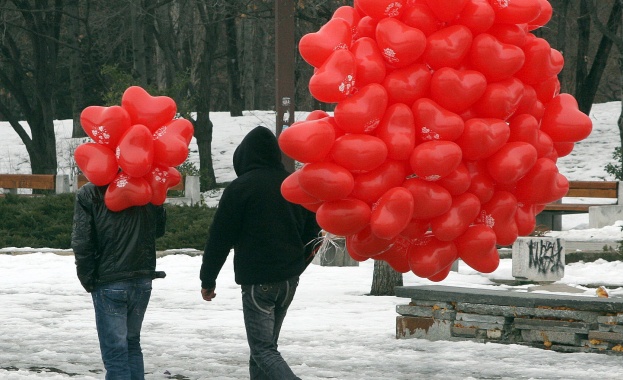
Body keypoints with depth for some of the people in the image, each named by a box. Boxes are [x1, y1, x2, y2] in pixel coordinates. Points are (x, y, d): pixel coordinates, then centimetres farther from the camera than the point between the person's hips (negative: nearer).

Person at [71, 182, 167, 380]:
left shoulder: (88, 194, -11)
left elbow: (81, 243, -11)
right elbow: (159, 229, 10)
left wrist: (88, 281, -1)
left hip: (109, 284, -4)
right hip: (143, 281, 4)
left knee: (115, 351, -1)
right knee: (132, 343, 19)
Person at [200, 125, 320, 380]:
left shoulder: (240, 187, -10)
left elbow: (220, 237, -8)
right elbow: (312, 231, 17)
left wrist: (207, 279, 2)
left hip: (258, 280, -7)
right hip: (290, 278, 7)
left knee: (262, 349, -8)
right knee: (266, 344, 16)